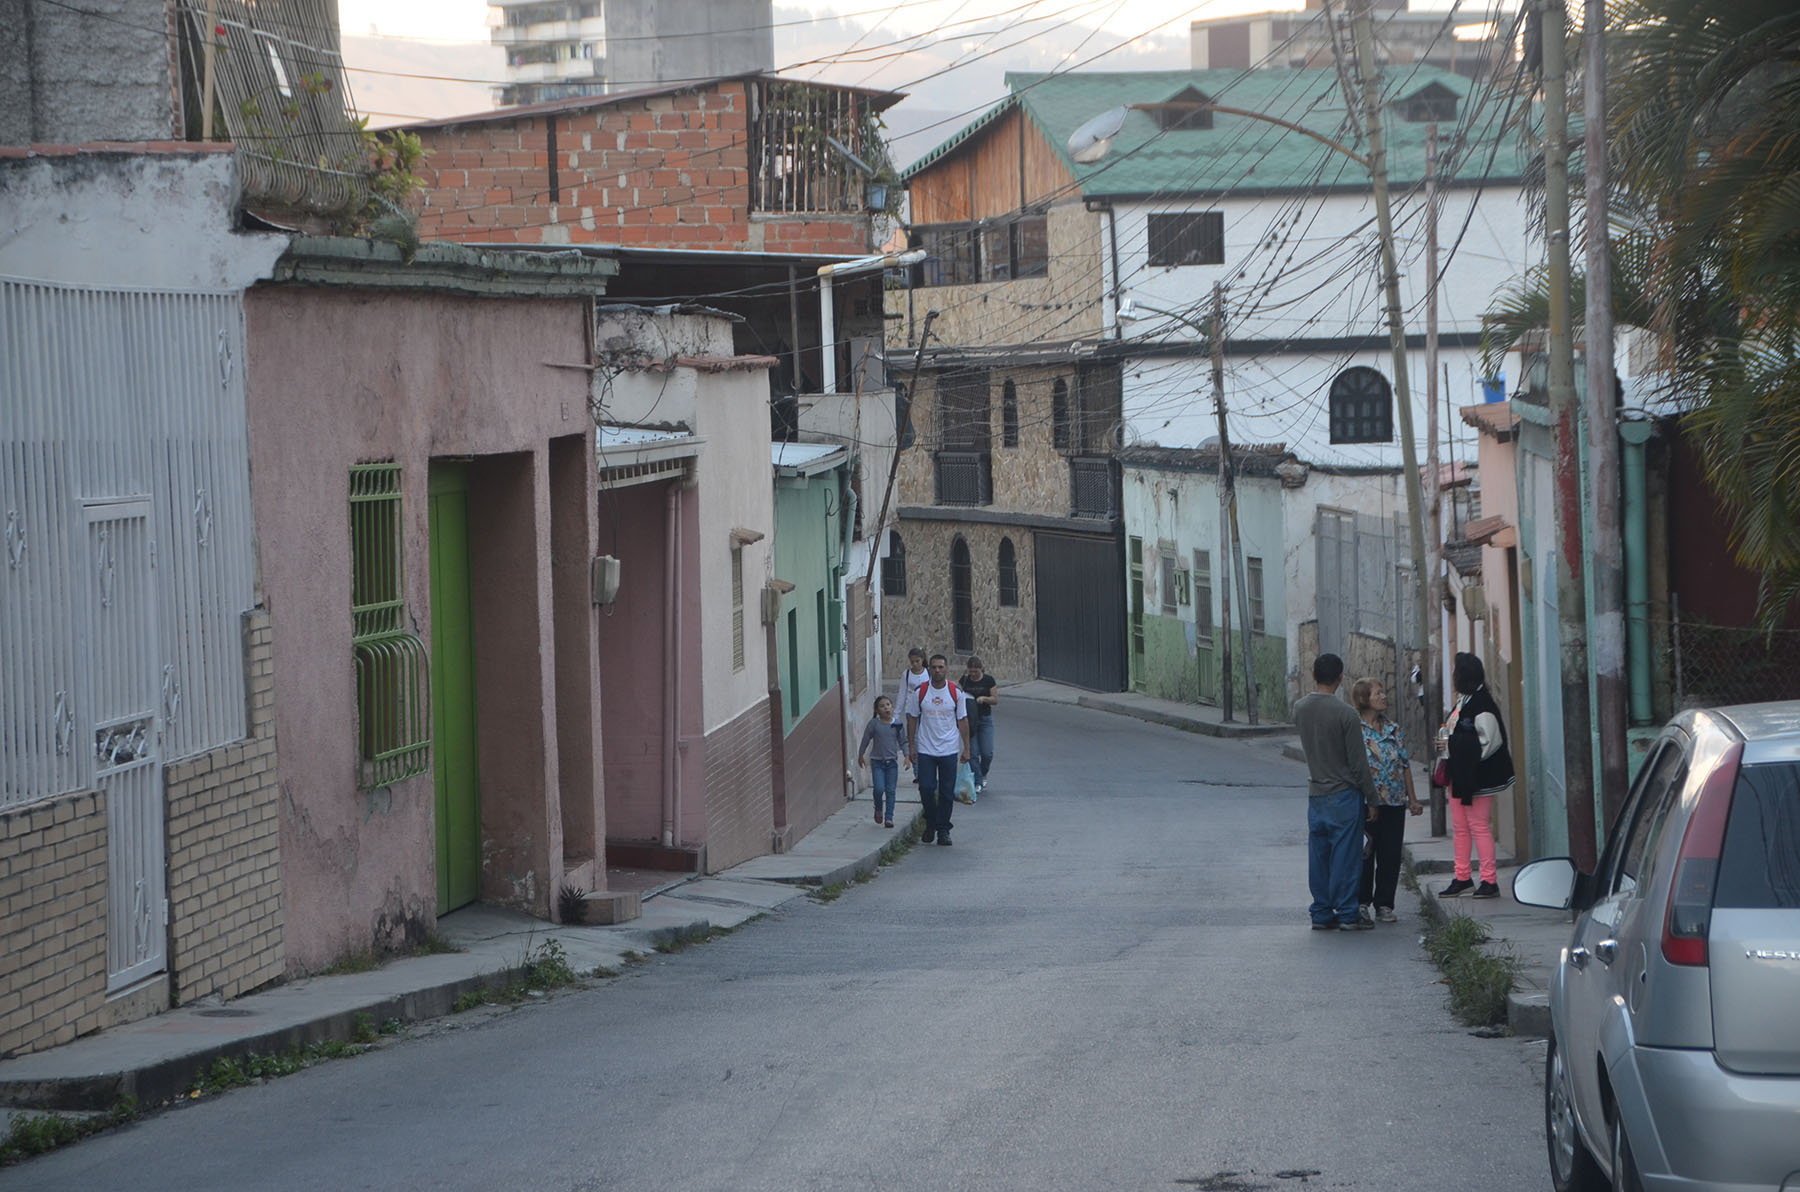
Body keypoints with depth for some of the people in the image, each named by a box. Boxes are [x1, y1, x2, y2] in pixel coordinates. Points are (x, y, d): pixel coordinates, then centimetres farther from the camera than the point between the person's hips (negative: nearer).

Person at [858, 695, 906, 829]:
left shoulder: (897, 724, 1)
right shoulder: (874, 723, -5)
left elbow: (902, 741, 8)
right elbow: (866, 739, 3)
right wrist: (861, 755, 8)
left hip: (892, 762, 2)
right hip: (877, 761, -2)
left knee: (890, 790, 2)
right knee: (879, 789, -13)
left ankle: (889, 817, 8)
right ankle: (878, 809, 16)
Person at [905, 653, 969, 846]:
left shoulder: (956, 693, 1)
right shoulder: (920, 692, 0)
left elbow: (963, 721, 6)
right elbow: (912, 719, 6)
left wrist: (966, 748, 3)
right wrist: (911, 747, 2)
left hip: (949, 751, 0)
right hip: (925, 750, 0)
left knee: (947, 792, 1)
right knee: (926, 788, -6)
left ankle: (943, 830, 10)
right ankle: (930, 826, 14)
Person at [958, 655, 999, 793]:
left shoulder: (988, 680, -3)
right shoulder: (965, 680, 1)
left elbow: (995, 700, 0)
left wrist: (984, 698, -19)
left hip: (985, 719, -1)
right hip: (969, 719, 1)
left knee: (987, 753, -6)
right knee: (973, 753, -5)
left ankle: (983, 775, 22)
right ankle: (977, 782, 3)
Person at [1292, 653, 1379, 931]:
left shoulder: (1300, 708, 1)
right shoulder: (1345, 715, -16)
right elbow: (1358, 763, -13)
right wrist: (1371, 799, -5)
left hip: (1315, 793, 5)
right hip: (1343, 793, -5)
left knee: (1318, 856, 9)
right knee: (1345, 855, 0)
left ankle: (1321, 914, 12)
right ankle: (1347, 914, 2)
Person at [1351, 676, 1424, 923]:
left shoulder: (1393, 729, 11)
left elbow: (1405, 765, 15)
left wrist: (1412, 799, 14)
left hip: (1394, 802, 5)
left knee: (1391, 855, 5)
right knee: (1365, 853, 0)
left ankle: (1384, 905, 12)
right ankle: (1361, 902, 11)